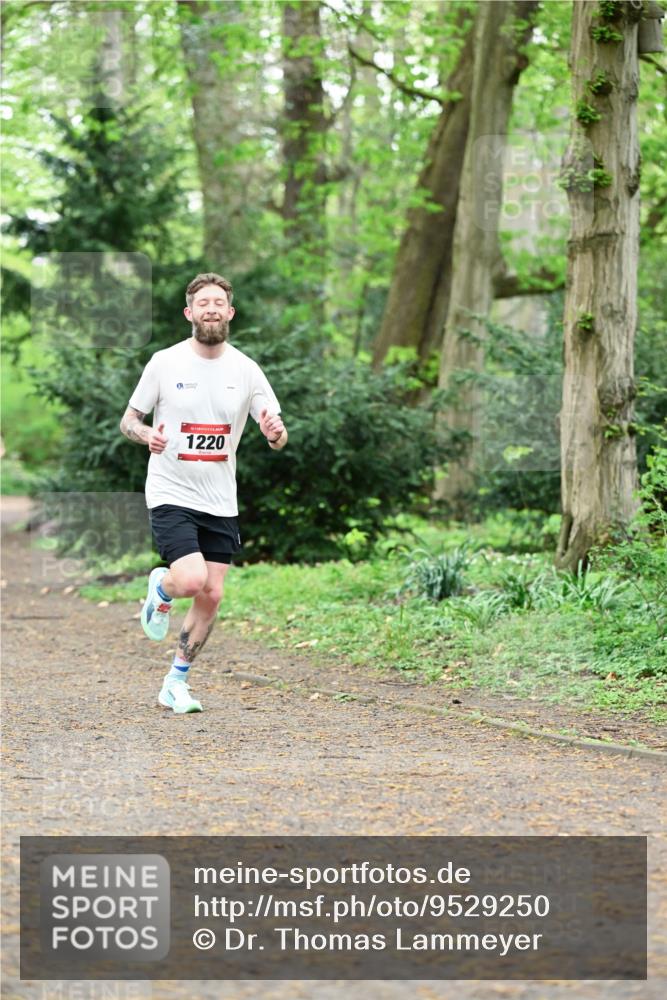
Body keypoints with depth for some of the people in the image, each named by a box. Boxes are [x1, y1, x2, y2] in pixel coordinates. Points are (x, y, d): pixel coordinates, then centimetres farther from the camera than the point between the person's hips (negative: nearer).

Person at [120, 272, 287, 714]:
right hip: (171, 495, -3)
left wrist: (276, 432, -22)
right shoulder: (165, 363, -5)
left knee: (211, 596, 3)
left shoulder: (246, 370, 0)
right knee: (192, 580, -21)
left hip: (221, 503, 3)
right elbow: (128, 420, 3)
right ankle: (160, 588, 15)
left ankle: (177, 682, 19)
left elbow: (278, 439, 2)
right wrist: (147, 435, -20)